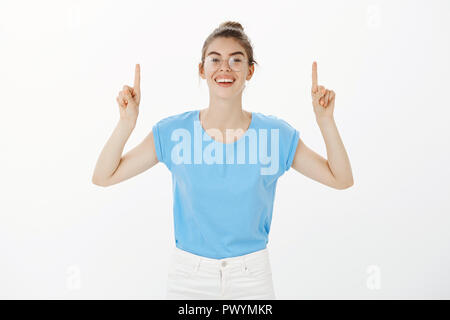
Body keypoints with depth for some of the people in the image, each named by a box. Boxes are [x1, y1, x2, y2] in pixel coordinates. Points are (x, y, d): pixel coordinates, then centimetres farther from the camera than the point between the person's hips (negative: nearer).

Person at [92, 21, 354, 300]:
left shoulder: (275, 134, -6)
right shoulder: (174, 131, -7)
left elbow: (341, 179, -3)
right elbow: (103, 177, -6)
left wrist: (325, 120, -13)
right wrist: (127, 121, -18)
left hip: (252, 276, 1)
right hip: (188, 276, 0)